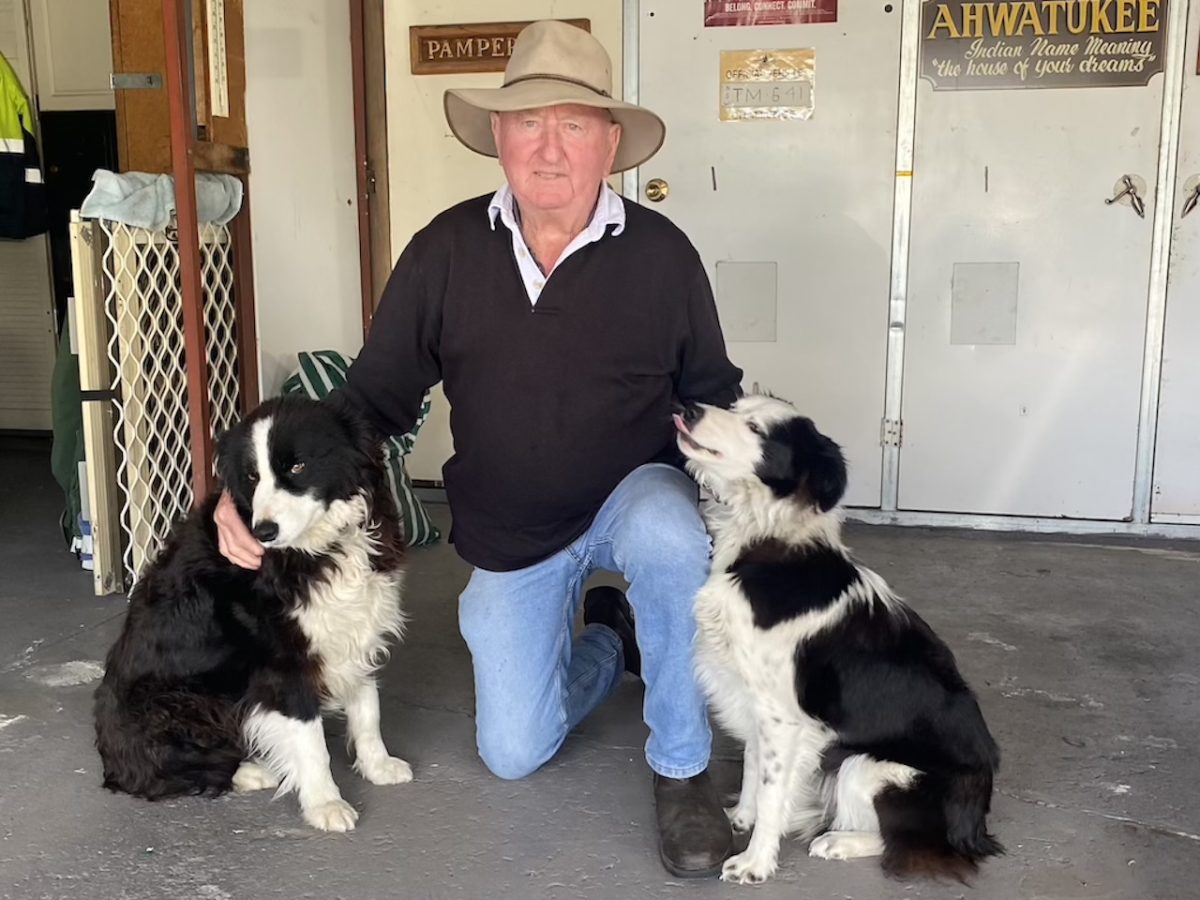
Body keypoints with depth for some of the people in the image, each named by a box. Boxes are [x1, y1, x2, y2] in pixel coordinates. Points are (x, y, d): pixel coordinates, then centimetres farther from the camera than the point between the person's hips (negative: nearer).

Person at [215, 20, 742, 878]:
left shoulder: (661, 252, -14)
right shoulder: (445, 251, -12)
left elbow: (714, 392, -3)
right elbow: (375, 396, -8)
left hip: (634, 494, -2)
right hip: (508, 535, 2)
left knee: (670, 544, -40)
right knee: (513, 753, 6)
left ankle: (682, 771, -15)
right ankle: (610, 639, 38)